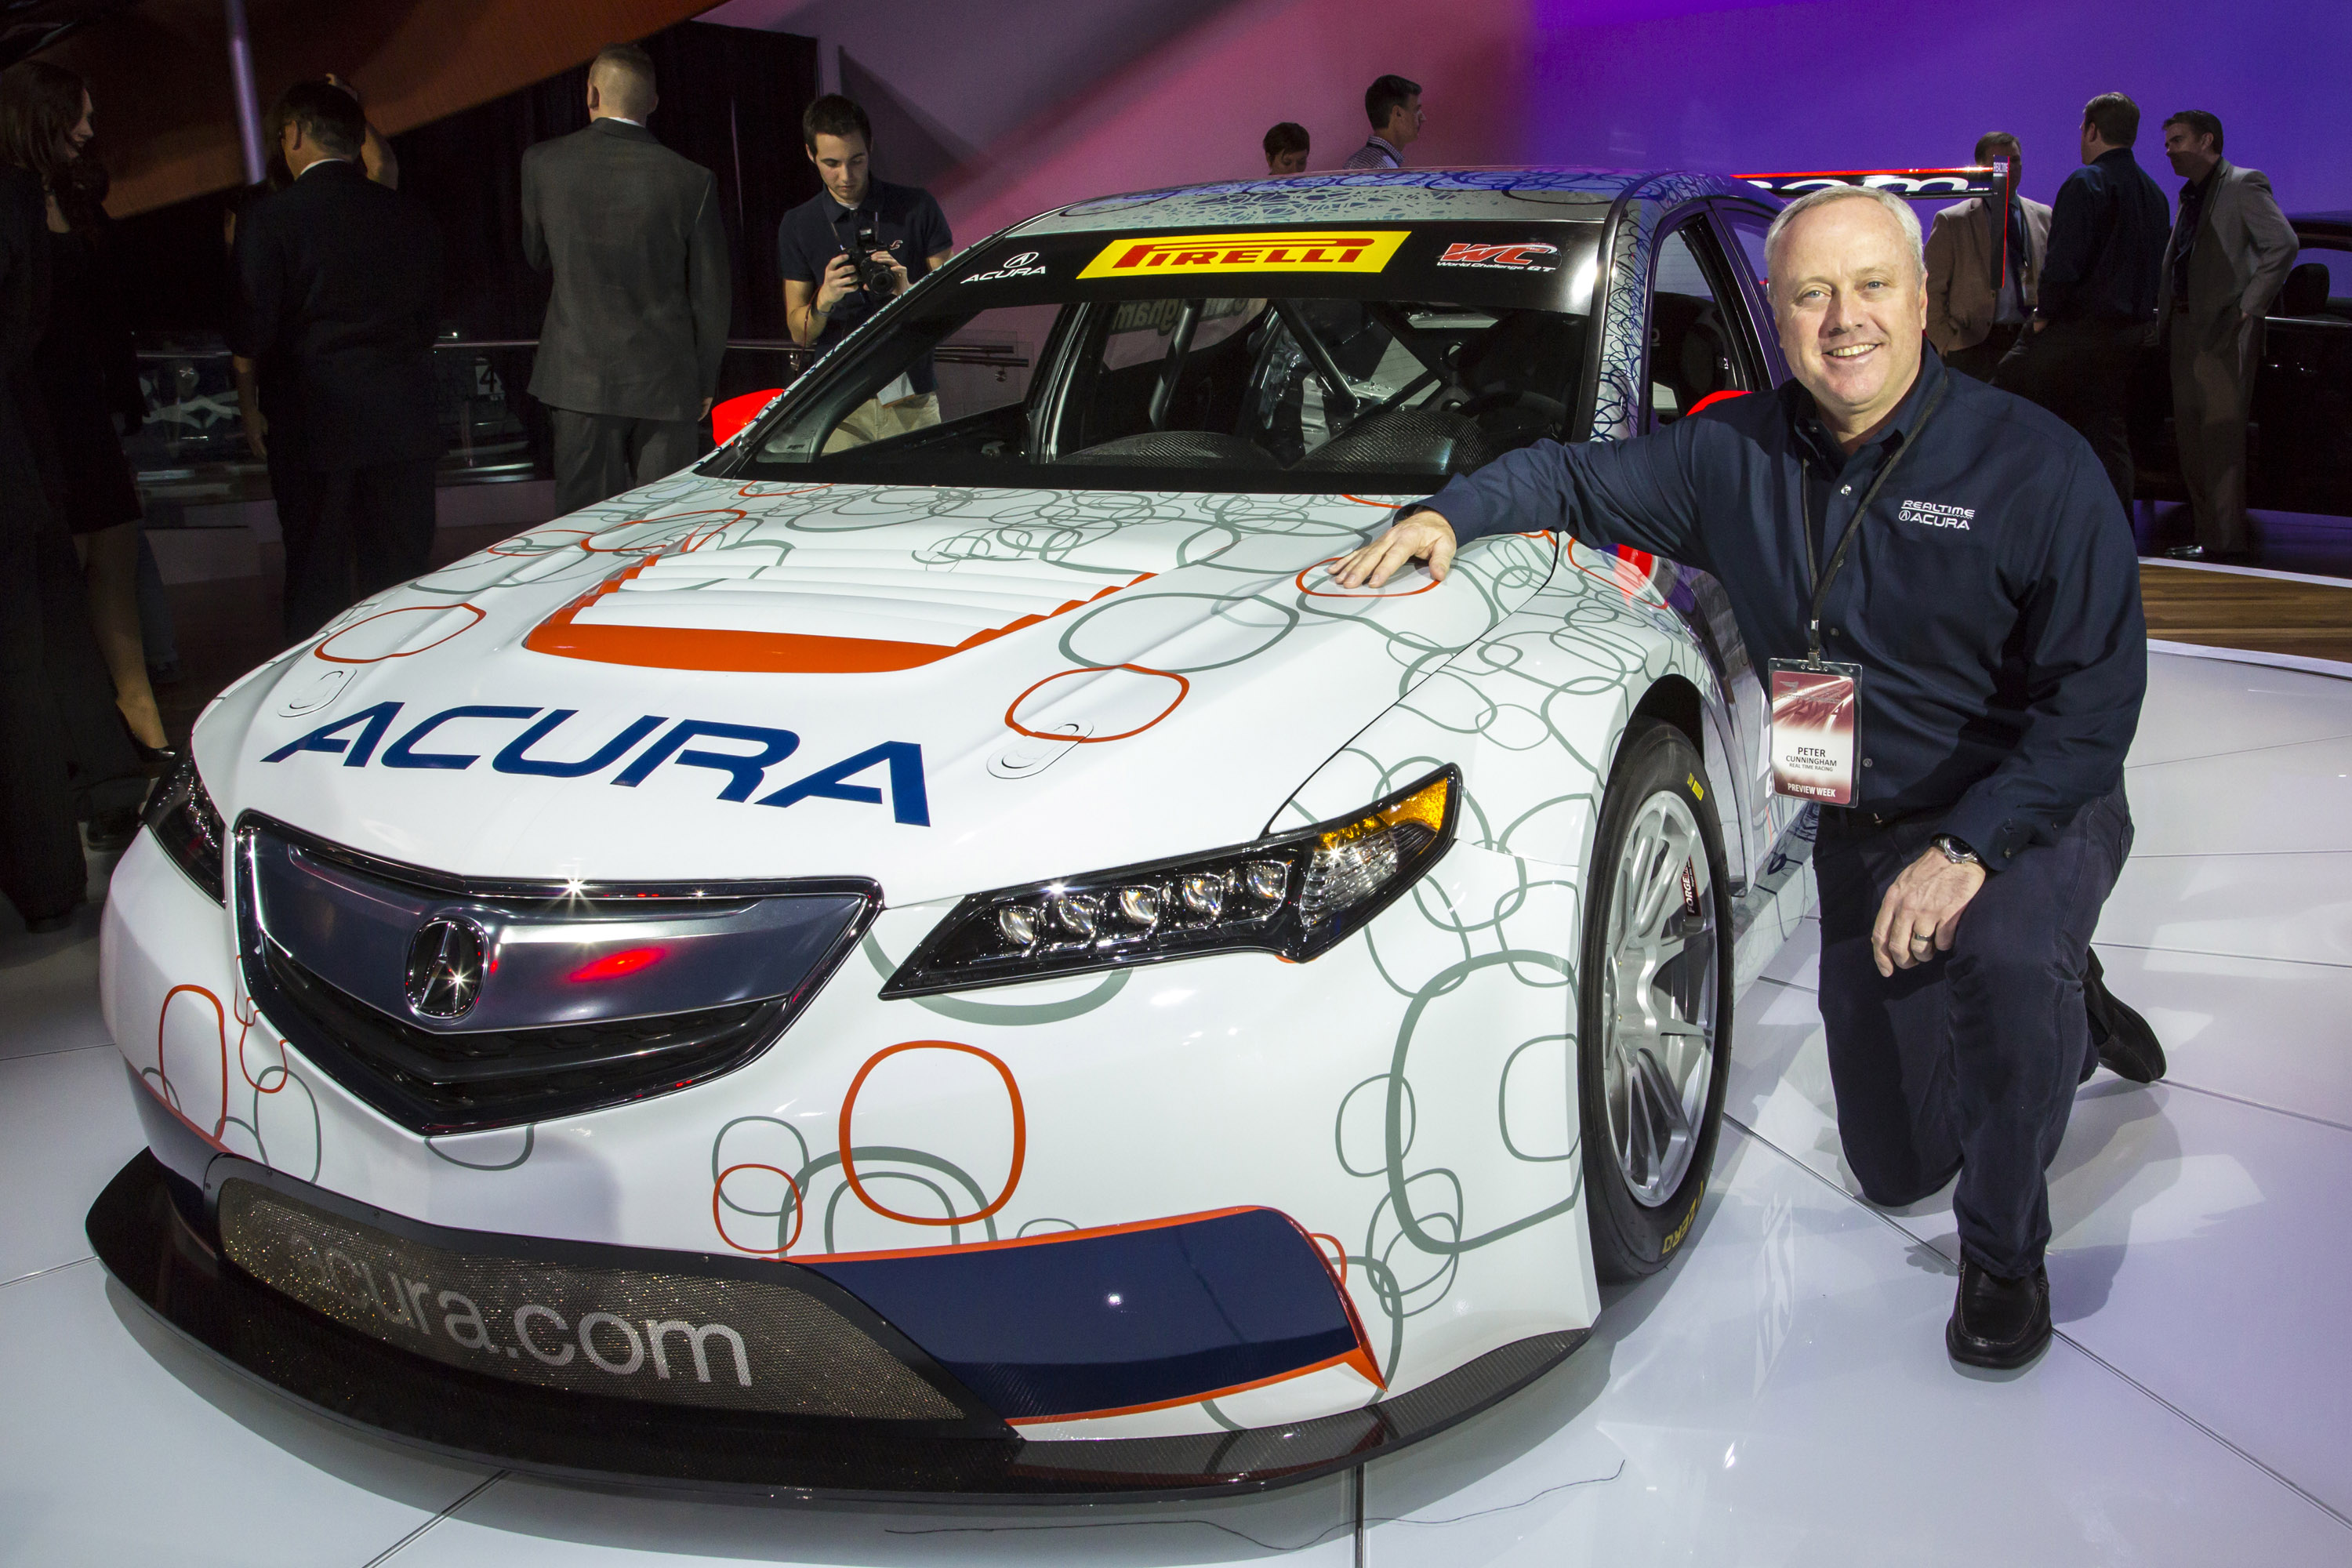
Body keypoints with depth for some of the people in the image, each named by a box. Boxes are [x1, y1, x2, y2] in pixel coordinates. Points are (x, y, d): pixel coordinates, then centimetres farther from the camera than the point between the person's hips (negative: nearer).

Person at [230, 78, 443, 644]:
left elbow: (251, 326, -7)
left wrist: (250, 404, 7)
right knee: (401, 574, 9)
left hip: (313, 420, -3)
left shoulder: (270, 218, -7)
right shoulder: (410, 216, 4)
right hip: (403, 420, 3)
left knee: (317, 577, 5)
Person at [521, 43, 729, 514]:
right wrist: (705, 382, 10)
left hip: (579, 381, 1)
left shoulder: (541, 163, -2)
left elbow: (536, 256, 13)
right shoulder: (692, 180, -7)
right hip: (666, 385, -1)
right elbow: (713, 293, -1)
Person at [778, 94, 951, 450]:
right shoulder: (797, 226, 9)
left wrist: (909, 292, -15)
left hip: (912, 400, 0)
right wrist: (824, 301, -14)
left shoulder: (917, 208, 7)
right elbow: (799, 332, 8)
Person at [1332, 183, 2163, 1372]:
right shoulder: (1738, 454, -4)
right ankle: (2066, 1016, 42)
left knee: (2004, 959, -40)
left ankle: (2004, 1257, -12)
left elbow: (2093, 696, -19)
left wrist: (1969, 847, -30)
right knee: (1895, 1164, 11)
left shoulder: (2034, 465, -17)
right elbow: (1576, 478, 8)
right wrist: (1453, 512, -11)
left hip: (2034, 811, -4)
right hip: (1862, 832, 4)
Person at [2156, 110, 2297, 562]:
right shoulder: (2190, 195, 20)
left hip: (2225, 331, -9)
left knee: (2220, 434, -9)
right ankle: (2207, 532, 16)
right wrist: (2166, 317, 11)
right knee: (2191, 434, 9)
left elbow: (2283, 244, -16)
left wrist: (2249, 307, -17)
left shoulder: (2244, 185, -6)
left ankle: (2225, 540, -8)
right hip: (2186, 329, 9)